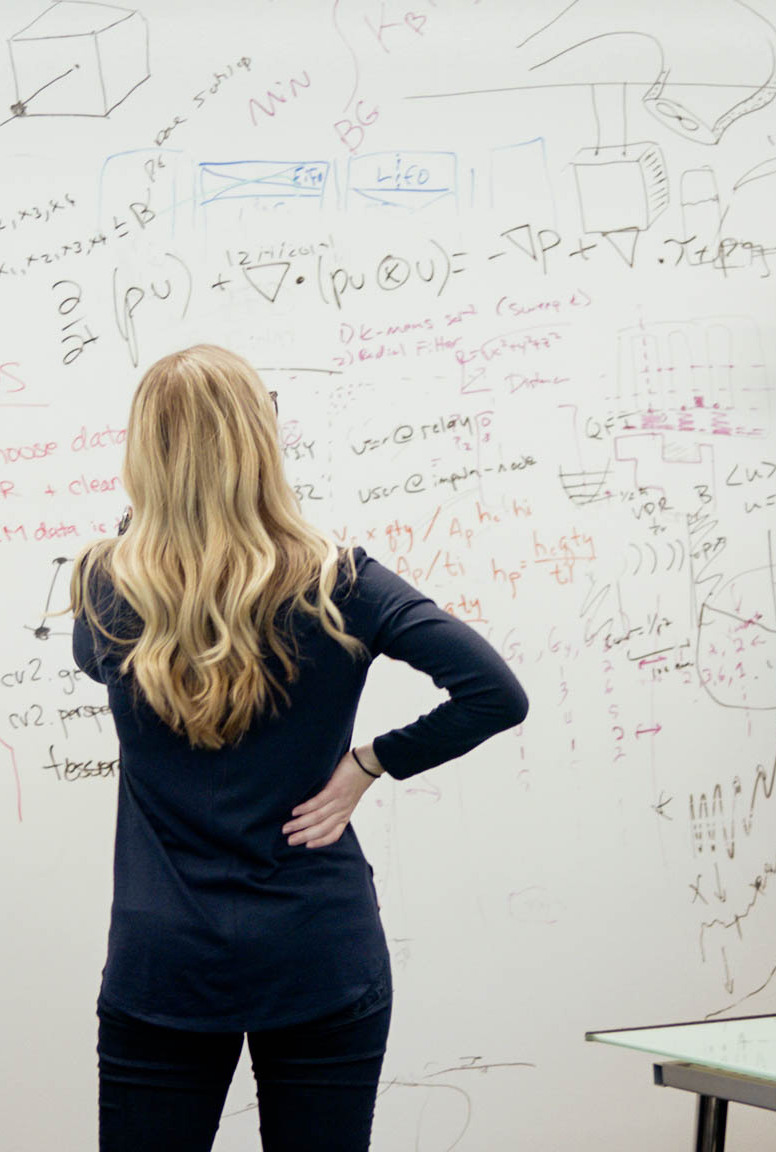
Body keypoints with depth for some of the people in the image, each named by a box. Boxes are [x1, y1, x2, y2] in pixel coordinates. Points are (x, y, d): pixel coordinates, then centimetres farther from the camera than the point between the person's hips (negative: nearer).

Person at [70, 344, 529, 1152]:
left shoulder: (109, 594, -5)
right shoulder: (335, 587, -8)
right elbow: (496, 693, -13)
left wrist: (145, 530, 17)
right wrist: (370, 763, -4)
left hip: (160, 966, 1)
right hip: (321, 964, -1)